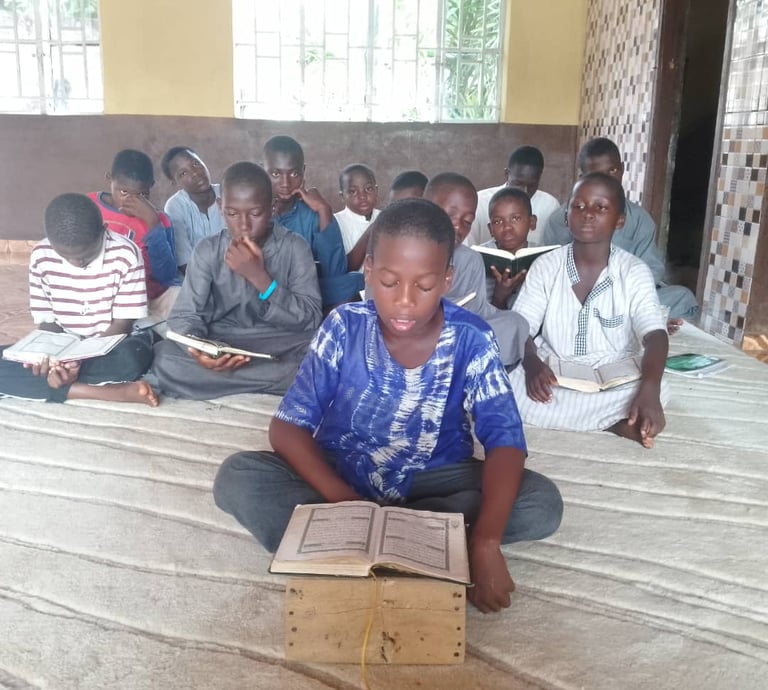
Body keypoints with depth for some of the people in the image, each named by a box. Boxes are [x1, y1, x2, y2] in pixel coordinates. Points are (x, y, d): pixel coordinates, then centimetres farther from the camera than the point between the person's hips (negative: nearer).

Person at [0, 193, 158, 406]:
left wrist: (82, 358, -27)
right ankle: (114, 392, -30)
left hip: (113, 345, -4)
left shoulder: (125, 254, -16)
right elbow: (46, 321, -2)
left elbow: (123, 324, -13)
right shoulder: (41, 256, -8)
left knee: (132, 357, -39)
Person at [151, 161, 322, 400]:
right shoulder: (207, 250, -2)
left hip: (281, 347, -2)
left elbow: (310, 319, -12)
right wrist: (198, 349, -28)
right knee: (164, 358, -28)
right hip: (220, 346, 3)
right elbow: (185, 315, -5)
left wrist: (259, 276, -23)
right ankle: (286, 379, -19)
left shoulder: (295, 248, -6)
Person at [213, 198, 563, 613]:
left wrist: (486, 542, -37)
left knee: (544, 504, -23)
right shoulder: (344, 328, -14)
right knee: (235, 479, -25)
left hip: (432, 481, 1)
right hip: (339, 475, 0)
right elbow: (287, 426, -15)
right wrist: (344, 500, -32)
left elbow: (505, 440, -21)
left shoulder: (472, 340, -15)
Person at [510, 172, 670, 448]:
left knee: (657, 390, -32)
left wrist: (649, 392, -39)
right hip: (551, 376, 2)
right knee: (505, 379, -29)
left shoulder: (635, 272, -6)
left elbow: (655, 336, -18)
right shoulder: (545, 266, -1)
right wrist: (532, 364, -30)